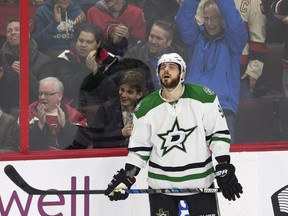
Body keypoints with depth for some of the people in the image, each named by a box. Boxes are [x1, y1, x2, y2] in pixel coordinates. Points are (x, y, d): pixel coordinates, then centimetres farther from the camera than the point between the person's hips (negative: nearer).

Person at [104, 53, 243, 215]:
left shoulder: (203, 97, -8)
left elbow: (219, 133, -5)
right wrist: (127, 177, -3)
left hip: (199, 180, -1)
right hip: (161, 183, 2)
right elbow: (139, 147, 6)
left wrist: (224, 168, -11)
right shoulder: (146, 107, -2)